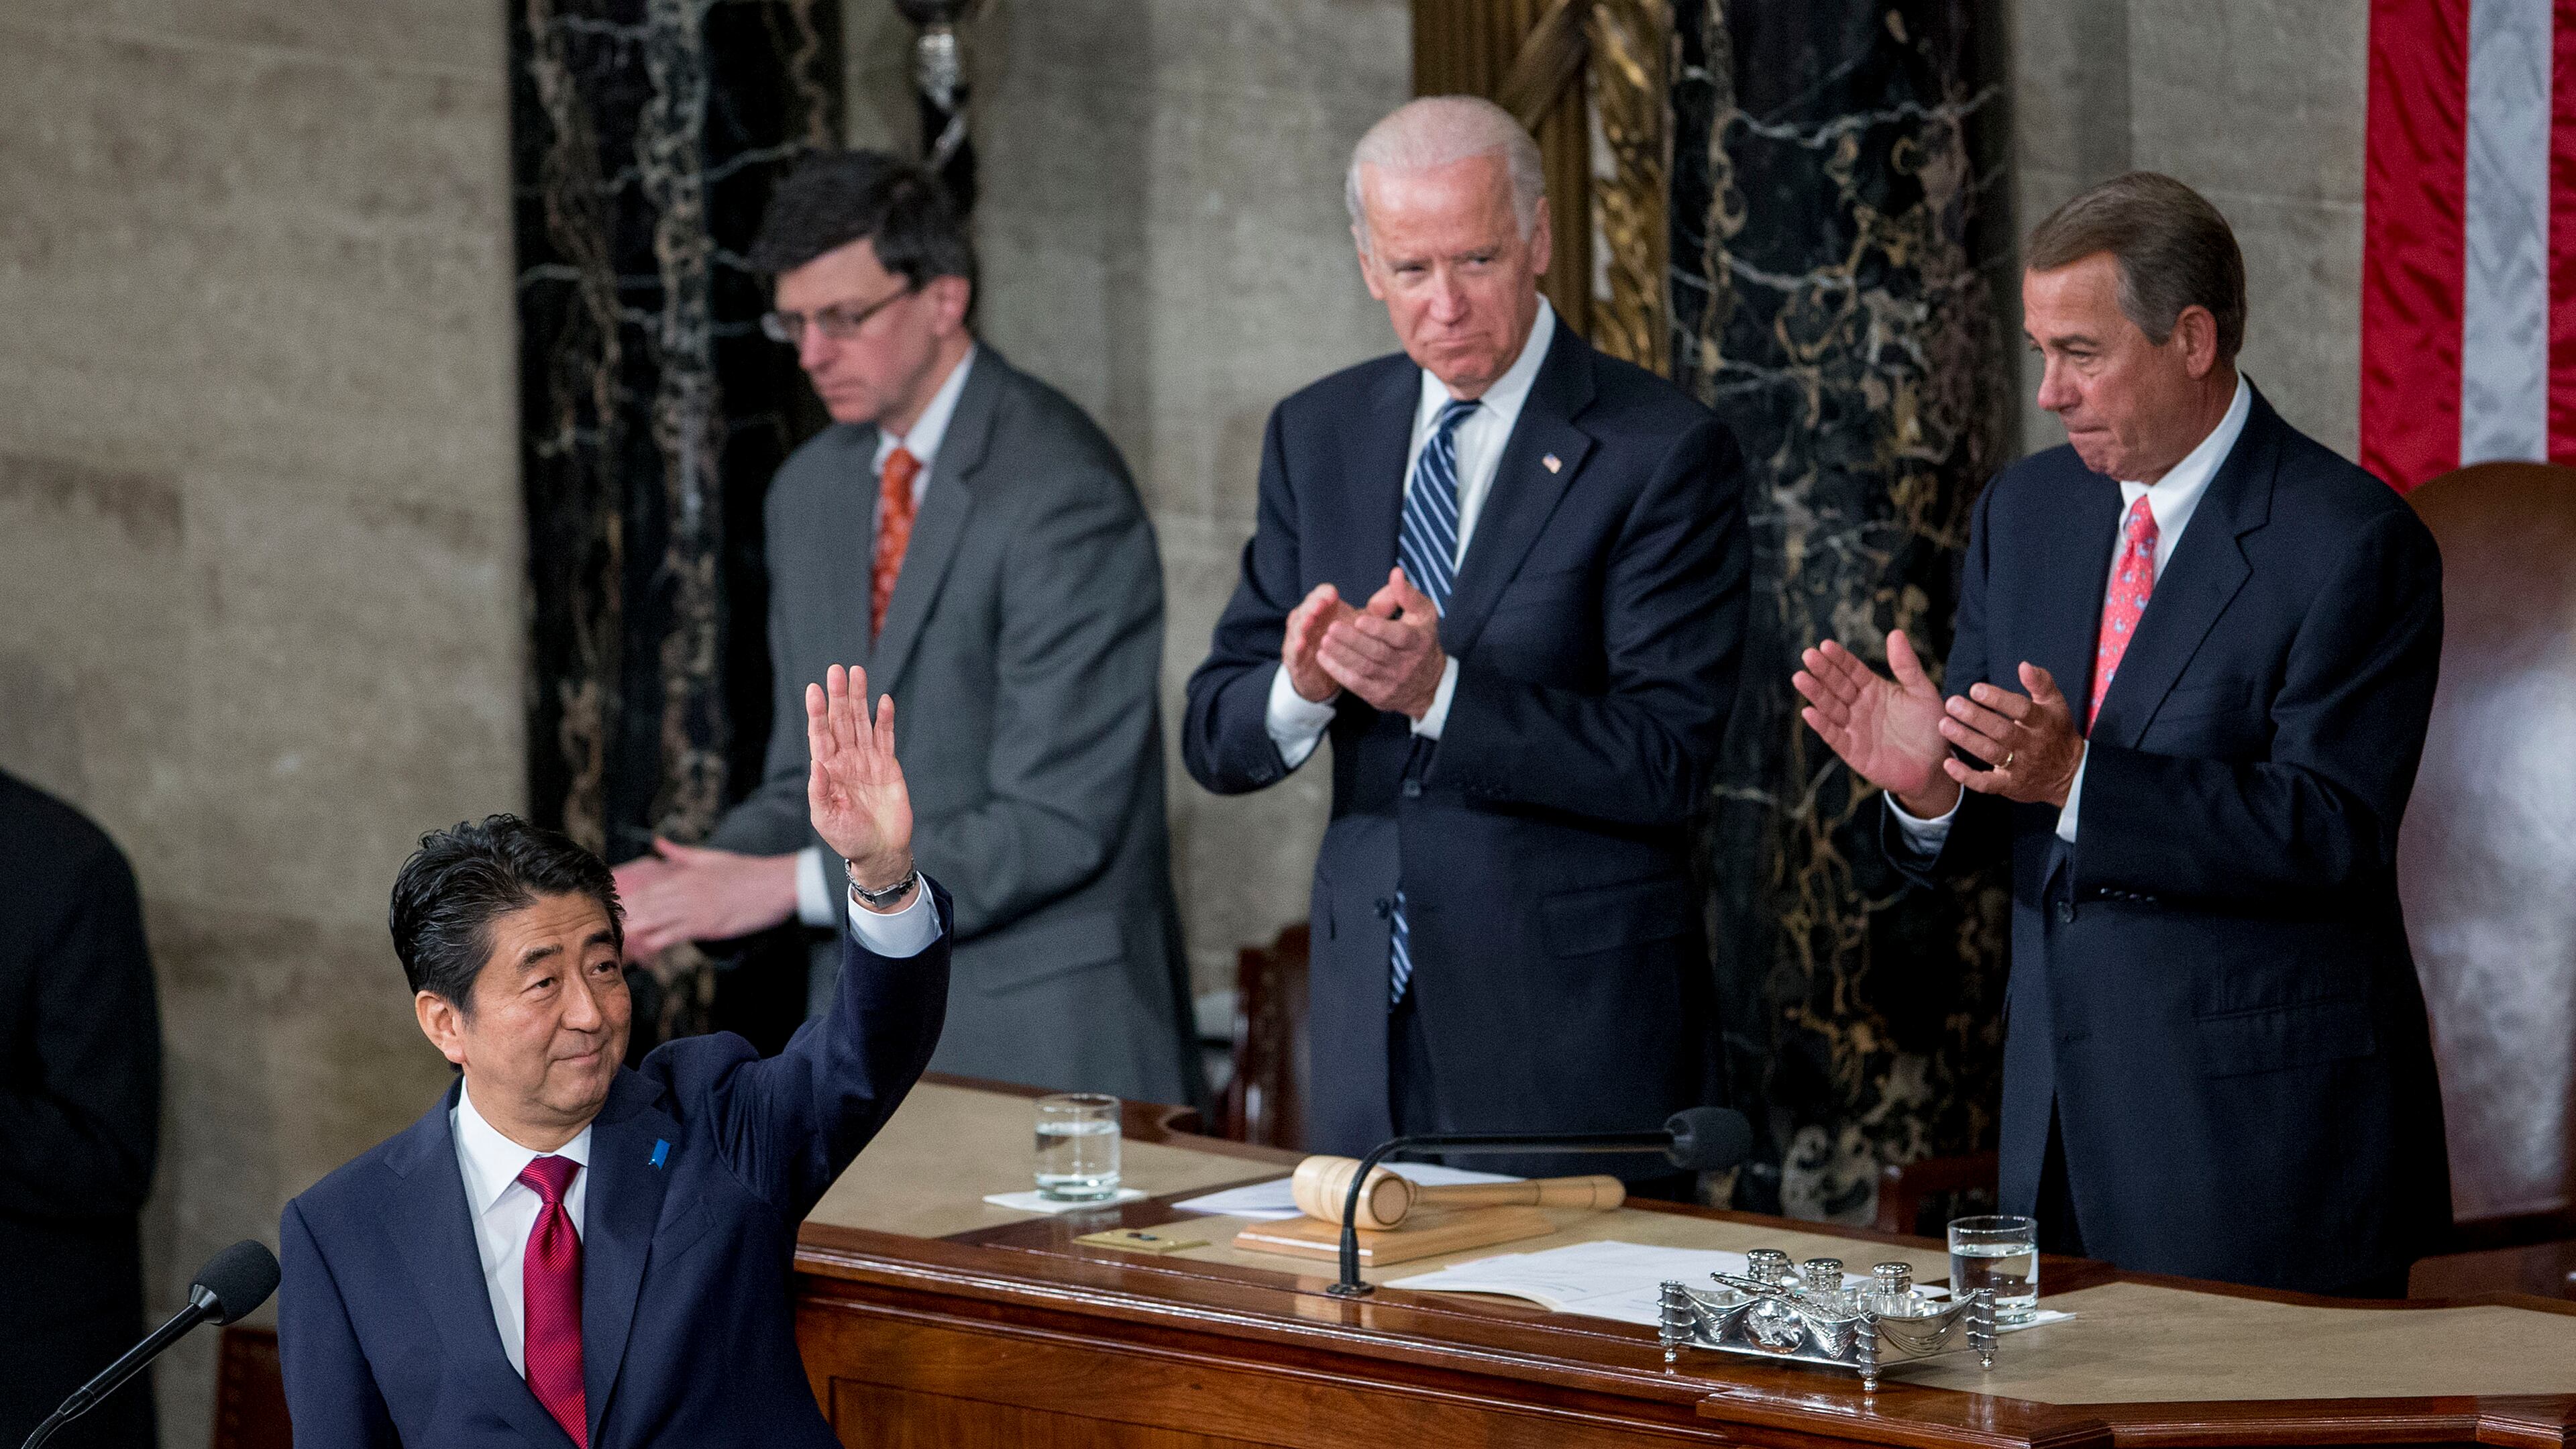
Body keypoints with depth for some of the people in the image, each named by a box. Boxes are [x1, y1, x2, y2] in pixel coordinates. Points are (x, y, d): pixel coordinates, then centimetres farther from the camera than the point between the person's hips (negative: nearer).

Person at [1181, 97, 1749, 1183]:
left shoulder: (1663, 453, -8)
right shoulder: (1317, 436, 9)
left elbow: (1666, 763, -15)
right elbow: (1214, 741, 7)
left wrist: (1439, 692, -26)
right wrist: (1301, 686, -16)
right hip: (1371, 1013, 5)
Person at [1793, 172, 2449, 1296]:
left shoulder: (2353, 542, -11)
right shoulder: (2024, 512, 10)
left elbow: (2333, 832, -19)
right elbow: (1985, 825, 11)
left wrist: (2076, 777, -29)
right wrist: (1927, 785, -14)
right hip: (2063, 1116, 6)